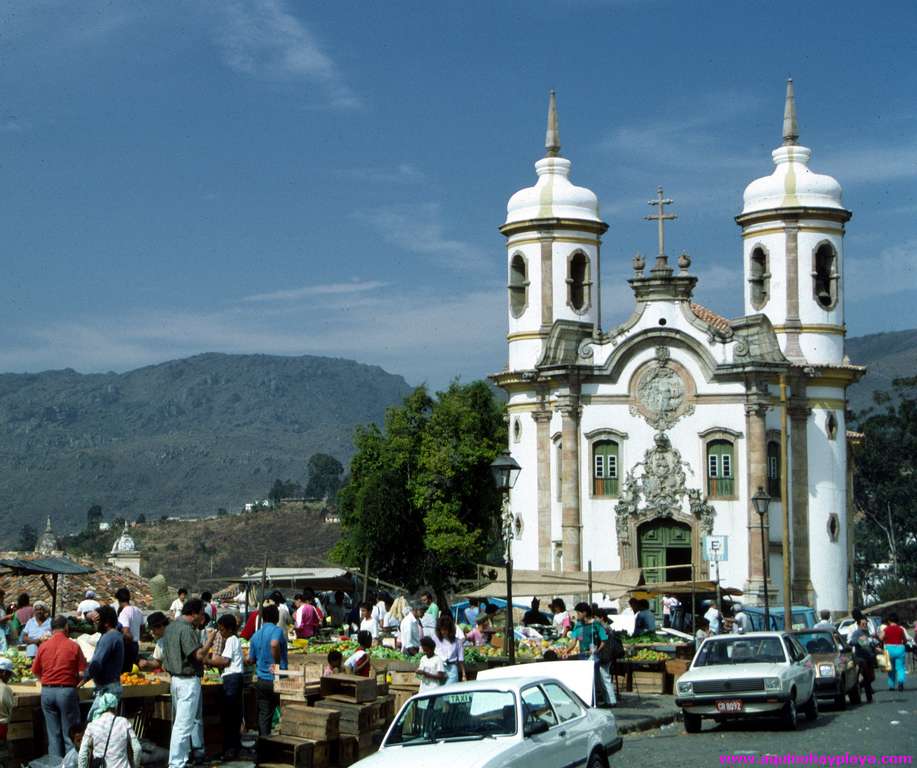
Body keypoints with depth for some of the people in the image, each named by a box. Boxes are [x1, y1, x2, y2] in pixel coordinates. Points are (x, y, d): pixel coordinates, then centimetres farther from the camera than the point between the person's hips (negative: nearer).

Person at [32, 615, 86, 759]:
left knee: (53, 733, 11)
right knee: (69, 732, 5)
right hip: (67, 691, -3)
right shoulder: (73, 646, -7)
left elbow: (35, 671, 8)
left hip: (47, 691, 3)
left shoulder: (43, 646, 2)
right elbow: (82, 673, -8)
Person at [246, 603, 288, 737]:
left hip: (261, 681, 5)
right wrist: (278, 663, -18)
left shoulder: (256, 635, 9)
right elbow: (274, 644, -31)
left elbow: (251, 659, 14)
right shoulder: (277, 630, -9)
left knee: (264, 714, 8)